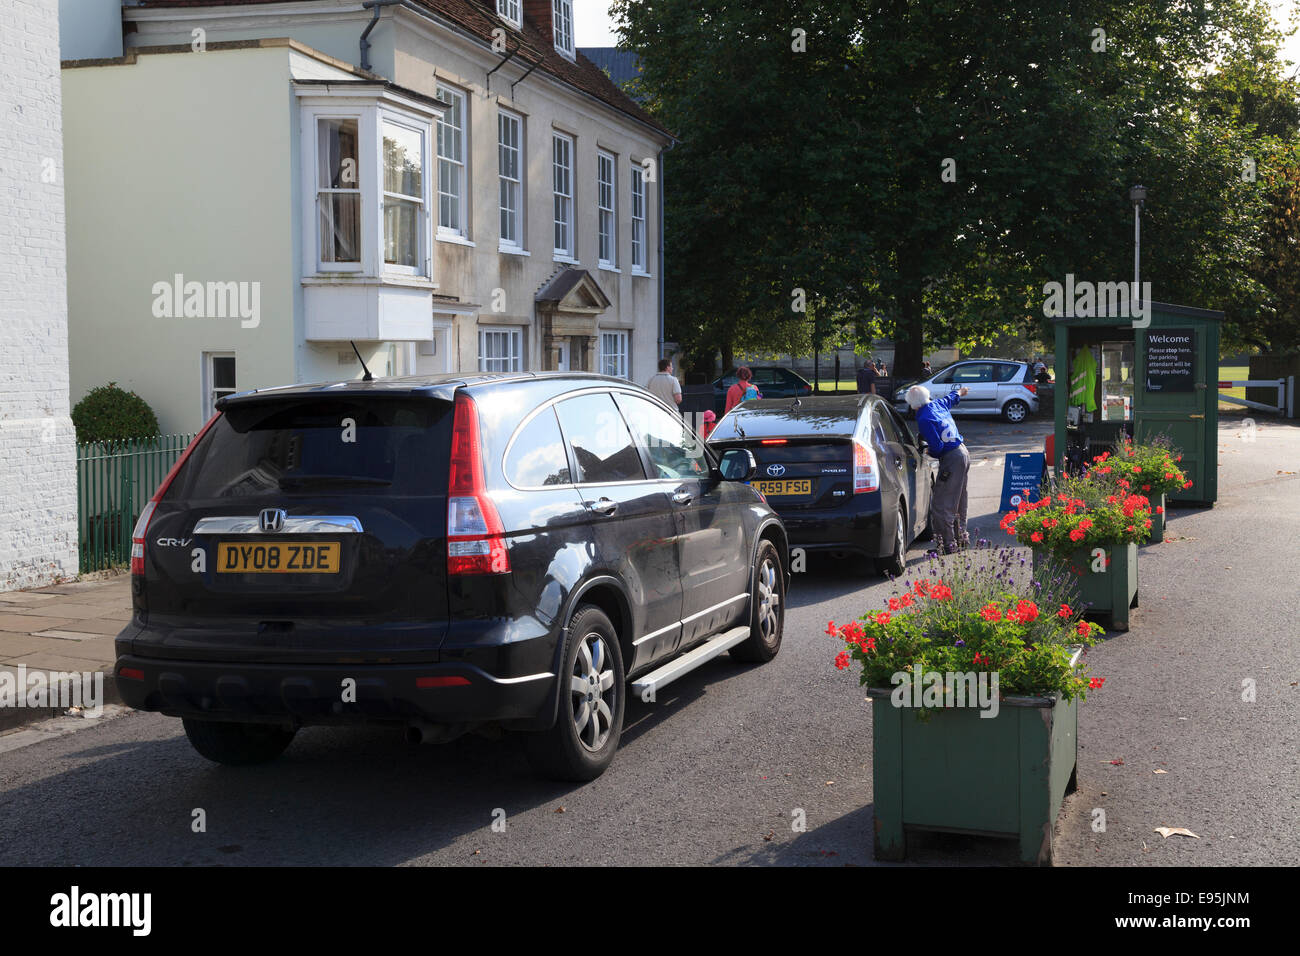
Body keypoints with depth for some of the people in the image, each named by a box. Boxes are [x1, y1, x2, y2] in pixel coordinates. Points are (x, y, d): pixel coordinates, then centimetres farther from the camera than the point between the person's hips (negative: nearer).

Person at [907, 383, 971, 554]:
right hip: (963, 452, 10)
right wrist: (960, 391, 53)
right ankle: (961, 538, 30)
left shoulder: (924, 420, -19)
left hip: (951, 459, -10)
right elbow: (951, 397, 31)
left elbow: (937, 447, -22)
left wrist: (928, 452, 1)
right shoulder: (938, 404, 6)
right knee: (958, 501, 20)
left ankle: (948, 544, -7)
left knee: (941, 505, -7)